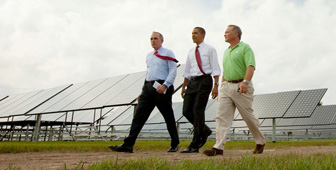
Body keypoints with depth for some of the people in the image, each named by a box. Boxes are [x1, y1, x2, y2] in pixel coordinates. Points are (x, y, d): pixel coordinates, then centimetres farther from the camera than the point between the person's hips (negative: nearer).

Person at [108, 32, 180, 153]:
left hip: (161, 89, -5)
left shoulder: (168, 54, 3)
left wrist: (165, 85, -21)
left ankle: (174, 145, 21)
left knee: (169, 117, 4)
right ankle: (128, 145, -6)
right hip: (148, 87, 6)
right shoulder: (149, 56, 21)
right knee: (139, 115, -4)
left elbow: (173, 71, -7)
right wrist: (143, 91, 17)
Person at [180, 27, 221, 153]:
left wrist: (216, 86, -13)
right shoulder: (191, 52, 19)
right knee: (186, 111, -2)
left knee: (198, 111, -10)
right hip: (192, 82, 6)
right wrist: (184, 87, 18)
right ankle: (204, 131, 23)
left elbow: (215, 69, -3)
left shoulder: (210, 49, 3)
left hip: (204, 80, -6)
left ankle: (195, 146, -4)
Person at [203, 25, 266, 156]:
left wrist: (245, 82, -30)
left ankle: (260, 142, 26)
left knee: (248, 116, 3)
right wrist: (221, 89, 19)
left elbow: (250, 66, -15)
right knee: (221, 116, -6)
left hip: (241, 87, -6)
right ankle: (219, 147, -8)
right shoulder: (226, 51, 21)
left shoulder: (245, 47, -1)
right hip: (226, 86, 7)